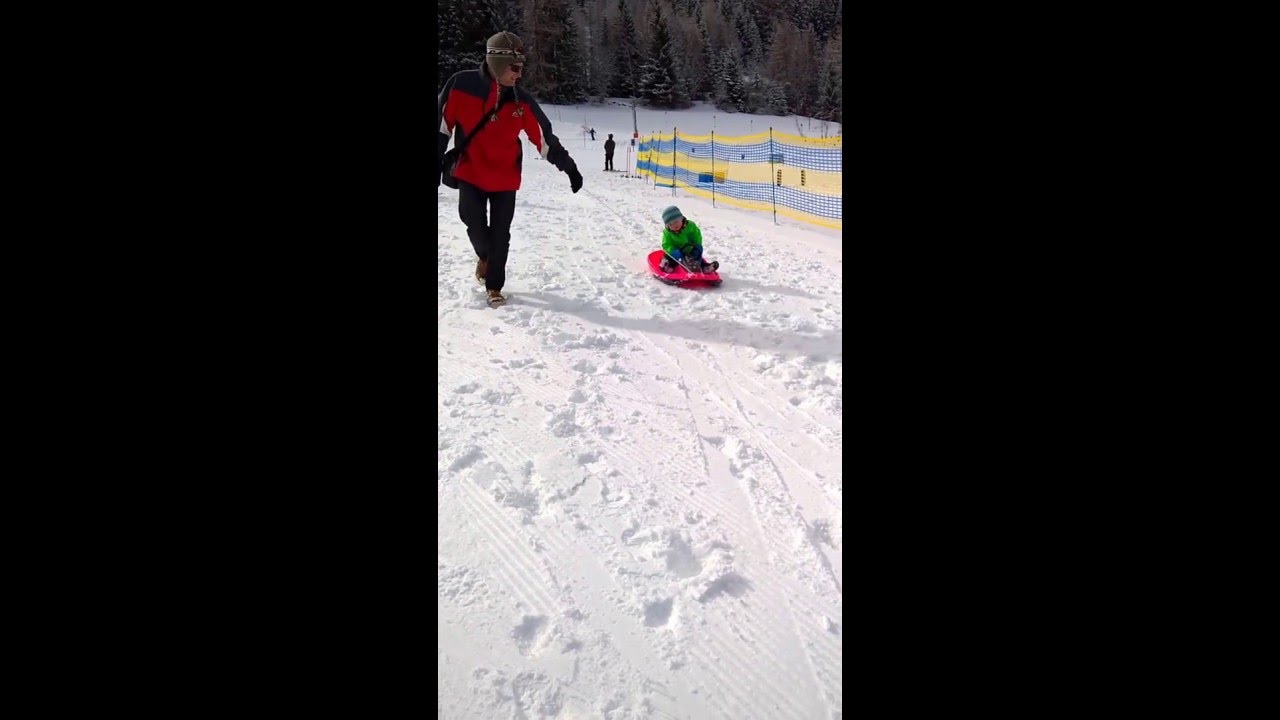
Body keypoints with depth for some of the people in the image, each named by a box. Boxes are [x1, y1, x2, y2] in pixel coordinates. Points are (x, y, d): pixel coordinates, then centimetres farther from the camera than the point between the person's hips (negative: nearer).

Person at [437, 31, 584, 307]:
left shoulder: (521, 100, -6)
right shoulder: (461, 85, -11)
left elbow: (545, 138, -1)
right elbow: (442, 123, -4)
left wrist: (570, 168, 1)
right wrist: (438, 162, -4)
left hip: (506, 178, 1)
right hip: (470, 174, -1)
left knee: (500, 236, 4)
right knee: (475, 226, 1)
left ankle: (494, 286, 19)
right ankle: (485, 257, 35)